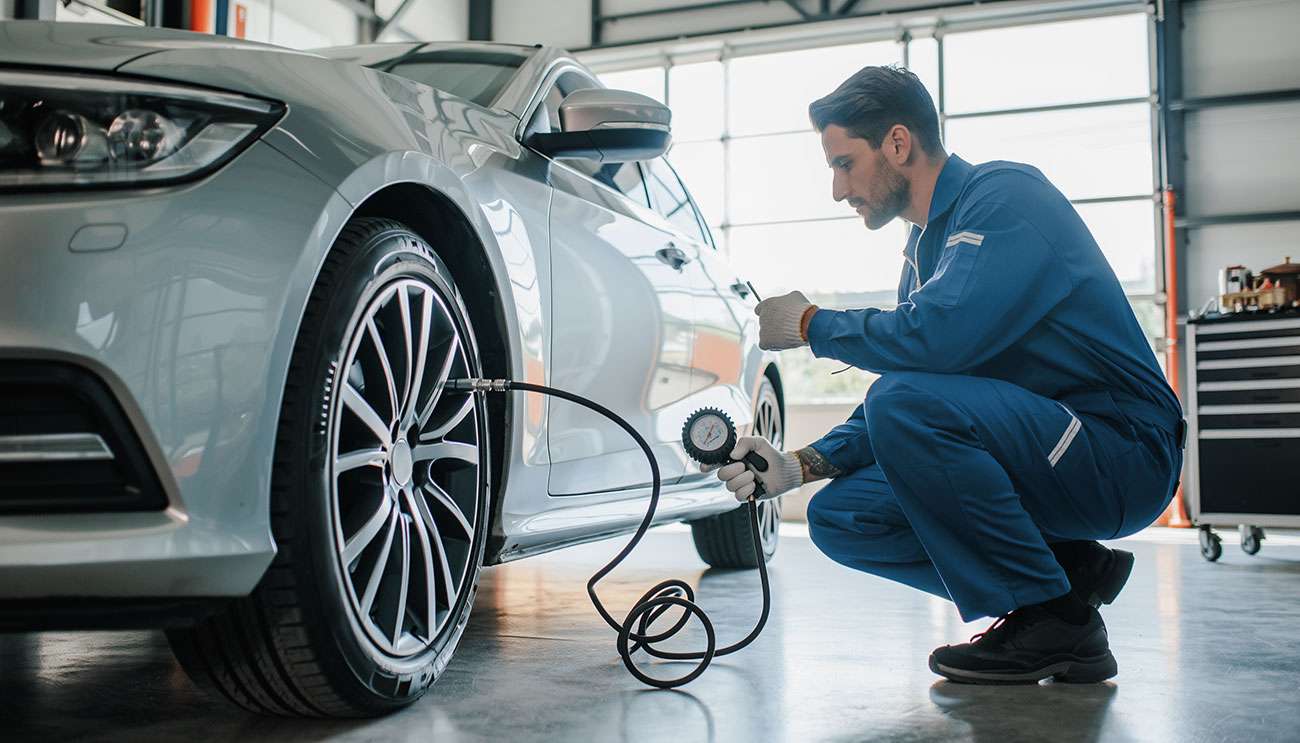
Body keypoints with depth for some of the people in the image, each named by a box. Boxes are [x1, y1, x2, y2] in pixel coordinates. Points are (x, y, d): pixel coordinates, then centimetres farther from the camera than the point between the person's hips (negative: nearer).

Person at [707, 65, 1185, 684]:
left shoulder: (1006, 194, -14)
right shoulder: (925, 248, 15)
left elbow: (942, 334, -30)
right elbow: (897, 391, 16)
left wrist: (812, 324, -13)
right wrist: (802, 465, 1)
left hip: (1123, 454, -9)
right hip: (1041, 456, 9)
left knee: (907, 398, -29)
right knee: (839, 516, -1)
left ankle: (1056, 622, -14)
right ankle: (1071, 569, 3)